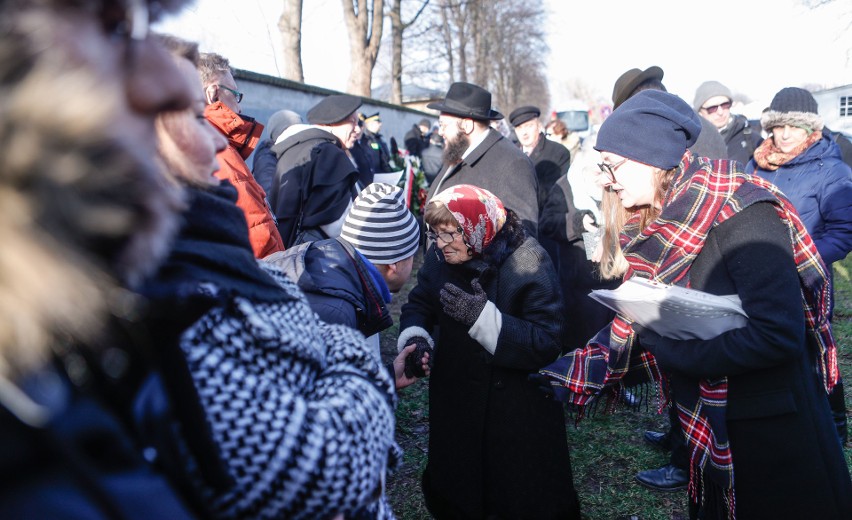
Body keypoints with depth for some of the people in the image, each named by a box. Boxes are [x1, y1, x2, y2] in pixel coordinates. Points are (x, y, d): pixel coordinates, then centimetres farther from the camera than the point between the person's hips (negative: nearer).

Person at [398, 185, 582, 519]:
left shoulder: (528, 264, -23)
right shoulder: (441, 257, -6)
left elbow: (545, 344, -26)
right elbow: (419, 303, 3)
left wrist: (483, 316, -35)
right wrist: (415, 338, -19)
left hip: (520, 413, -5)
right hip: (456, 404, 5)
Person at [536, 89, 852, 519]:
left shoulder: (740, 211, -21)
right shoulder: (652, 231, 1)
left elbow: (777, 335, -28)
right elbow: (637, 327, 4)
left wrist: (666, 342, -20)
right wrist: (559, 374, -4)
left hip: (774, 436, -7)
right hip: (707, 434, 7)